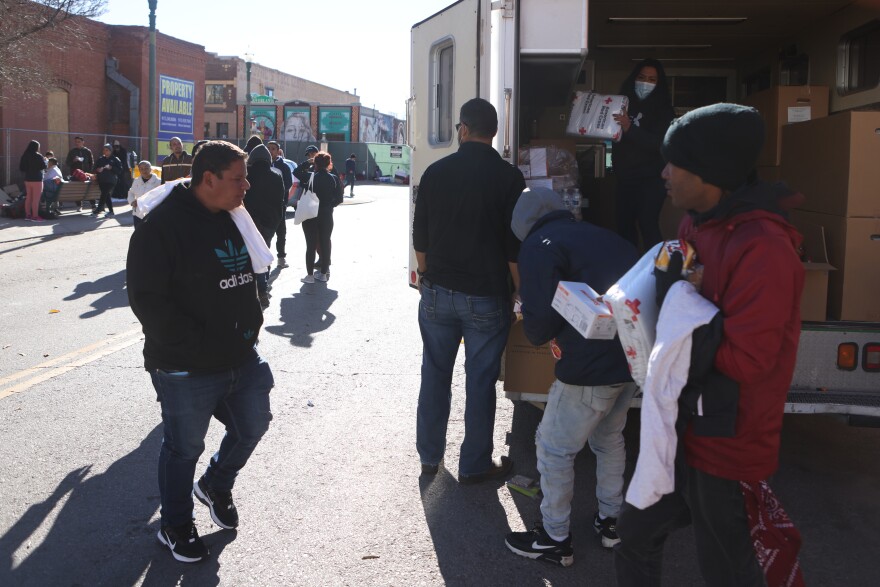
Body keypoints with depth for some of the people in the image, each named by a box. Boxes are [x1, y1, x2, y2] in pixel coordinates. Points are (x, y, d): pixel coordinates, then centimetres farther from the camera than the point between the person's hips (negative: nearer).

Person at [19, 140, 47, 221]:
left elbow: (21, 168, 10)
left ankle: (27, 215, 16)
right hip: (36, 179, -7)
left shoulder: (25, 156, 6)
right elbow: (44, 166, -11)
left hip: (27, 179, 7)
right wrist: (45, 160, 6)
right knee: (36, 199, -5)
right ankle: (35, 216, -6)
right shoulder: (38, 156, -13)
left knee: (28, 198, 12)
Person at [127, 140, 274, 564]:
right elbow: (147, 301, -20)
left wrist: (252, 323, 7)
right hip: (187, 370, -7)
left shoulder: (236, 218, 6)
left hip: (242, 358, 7)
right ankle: (175, 526, 34)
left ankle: (216, 485, 47)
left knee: (252, 426, 19)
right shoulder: (163, 226, -18)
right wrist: (199, 345, -21)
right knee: (184, 448, 10)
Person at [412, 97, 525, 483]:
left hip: (438, 292, 3)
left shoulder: (436, 172, 0)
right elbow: (515, 246, -7)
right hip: (486, 296, -3)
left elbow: (420, 238, 6)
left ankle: (429, 457, 25)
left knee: (435, 374, 13)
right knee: (480, 380, 7)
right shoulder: (509, 177, -8)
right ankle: (474, 465, 16)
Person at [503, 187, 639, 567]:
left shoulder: (539, 246, -6)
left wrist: (537, 335, 8)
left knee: (555, 448, 9)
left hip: (593, 364, -8)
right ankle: (610, 521, 41)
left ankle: (555, 539, 21)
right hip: (635, 354, 9)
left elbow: (541, 317, -16)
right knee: (609, 437, 28)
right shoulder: (600, 235, 18)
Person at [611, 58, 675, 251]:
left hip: (651, 179, -5)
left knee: (647, 224, -14)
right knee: (624, 224, 6)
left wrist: (630, 129, -28)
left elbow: (660, 143, -16)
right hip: (625, 177, 5)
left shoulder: (663, 110, -3)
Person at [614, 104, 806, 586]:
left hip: (726, 445, -9)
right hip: (683, 429, 9)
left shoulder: (762, 248, -25)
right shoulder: (697, 224, 5)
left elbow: (746, 359, -26)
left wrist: (680, 307, -19)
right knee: (635, 531, 22)